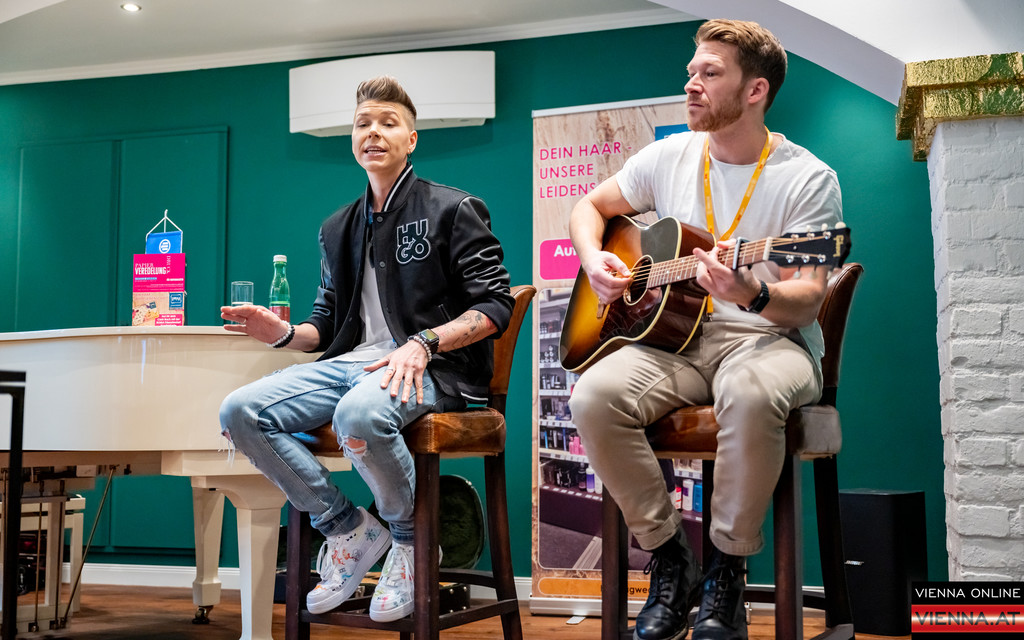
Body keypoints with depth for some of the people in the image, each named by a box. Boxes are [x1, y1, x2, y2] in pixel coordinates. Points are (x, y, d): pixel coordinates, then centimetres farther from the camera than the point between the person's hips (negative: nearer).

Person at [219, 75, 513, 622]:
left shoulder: (452, 209, 3)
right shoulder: (338, 228, 22)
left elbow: (496, 304, -5)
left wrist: (423, 342, -20)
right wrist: (285, 333, 0)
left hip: (433, 368, -6)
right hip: (352, 361, 6)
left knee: (358, 414, -40)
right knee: (239, 411, -16)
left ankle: (410, 539, -9)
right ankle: (348, 529, -3)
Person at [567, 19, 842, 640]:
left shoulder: (808, 179, -5)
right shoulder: (669, 156, 9)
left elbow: (807, 303, -13)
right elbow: (590, 205, 22)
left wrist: (753, 296, -36)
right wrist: (594, 261, -1)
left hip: (768, 337, -3)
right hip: (674, 336, 4)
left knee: (750, 392, -41)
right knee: (595, 395, -28)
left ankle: (728, 569, -17)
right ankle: (670, 560, -9)